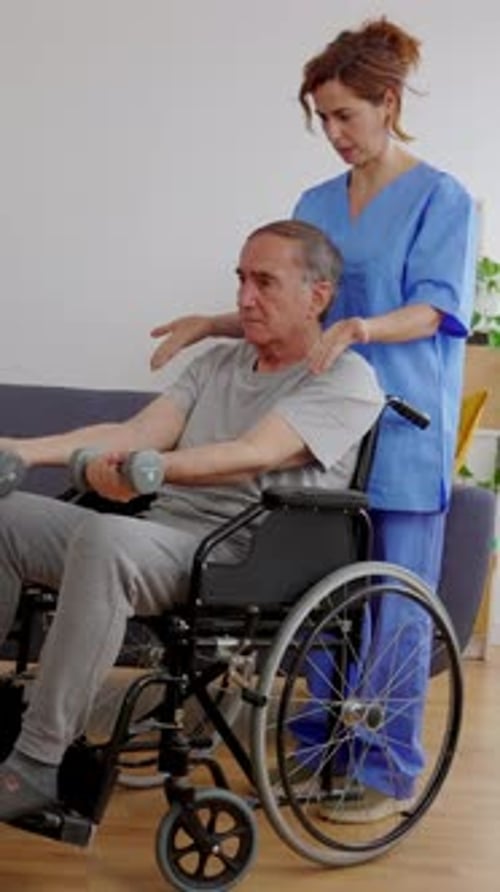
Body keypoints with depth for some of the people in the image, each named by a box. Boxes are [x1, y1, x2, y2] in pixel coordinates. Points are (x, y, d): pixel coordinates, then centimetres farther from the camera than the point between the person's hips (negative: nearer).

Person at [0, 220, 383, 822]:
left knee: (104, 538, -35)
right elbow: (137, 431, 9)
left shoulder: (346, 379, -2)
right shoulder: (218, 363, 21)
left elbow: (255, 454, -19)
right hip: (162, 533, 8)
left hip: (241, 559, -8)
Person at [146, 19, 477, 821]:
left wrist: (358, 328, -30)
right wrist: (213, 324, 3)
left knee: (395, 606, 0)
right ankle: (320, 750, 22)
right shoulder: (317, 204, 14)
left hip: (402, 433, -5)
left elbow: (434, 312, -12)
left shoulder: (441, 199, -4)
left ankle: (391, 771, 11)